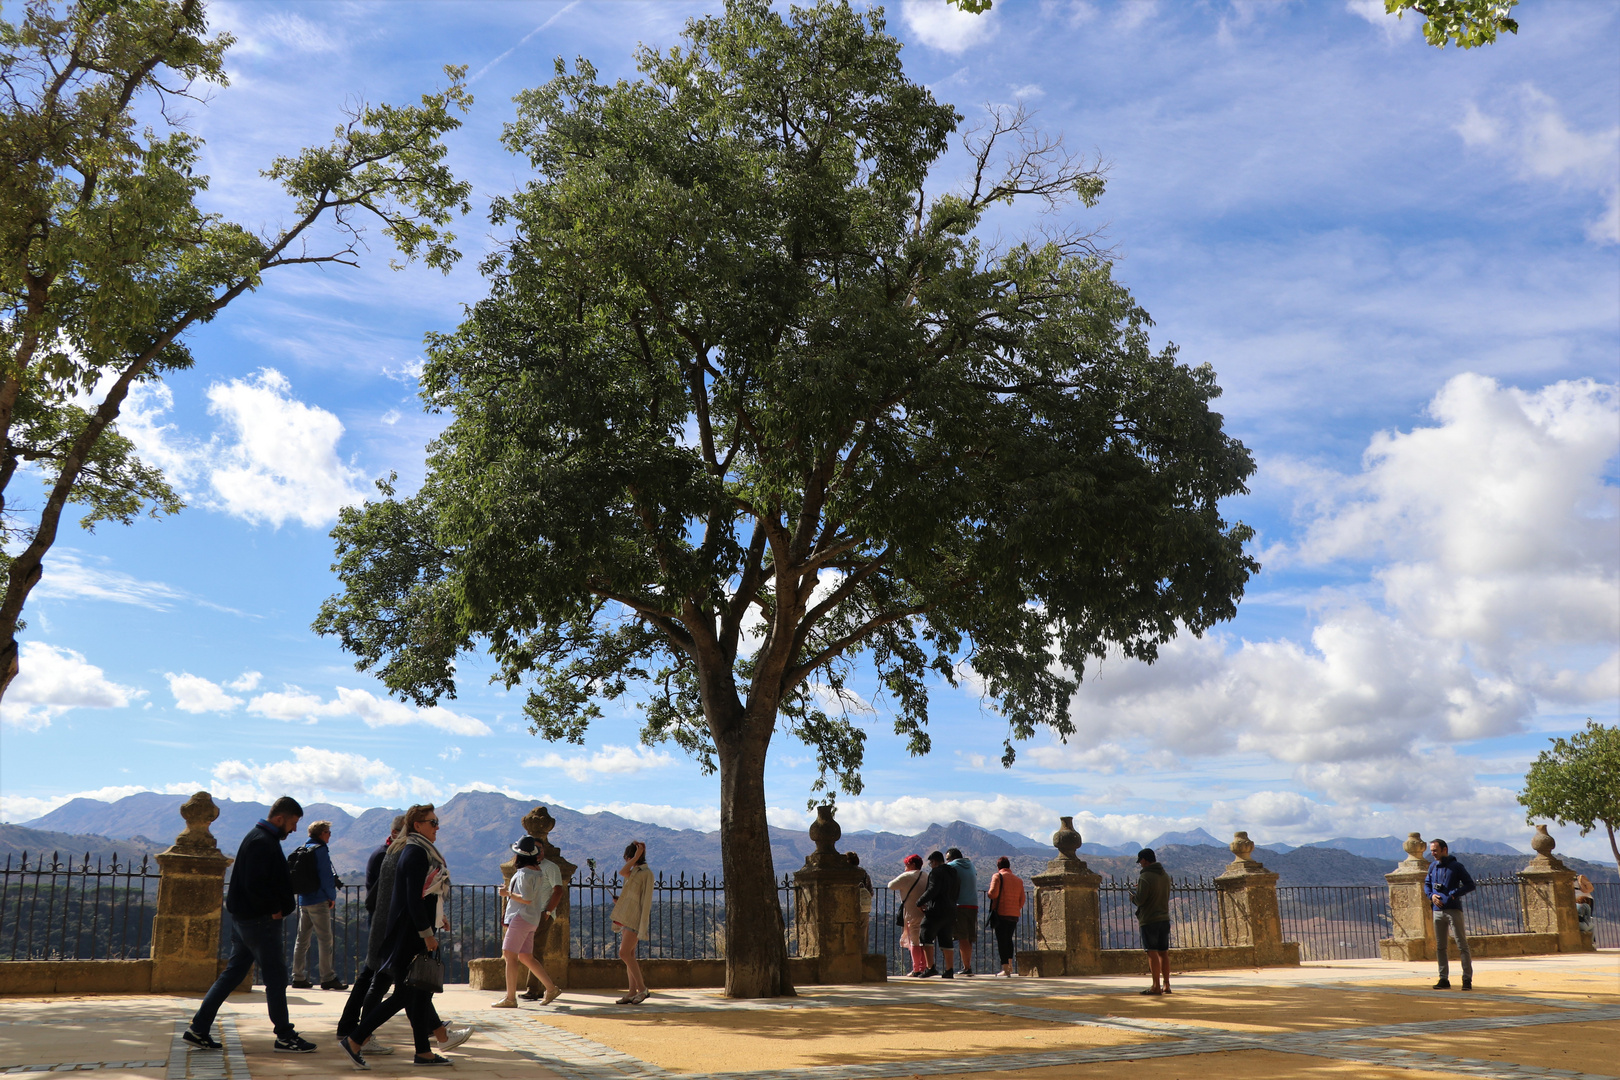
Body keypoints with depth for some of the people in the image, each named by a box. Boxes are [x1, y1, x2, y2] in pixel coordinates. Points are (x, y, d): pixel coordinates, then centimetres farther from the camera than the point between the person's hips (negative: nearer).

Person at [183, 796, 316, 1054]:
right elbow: (254, 886, -26)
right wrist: (275, 909, -14)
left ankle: (198, 1030, 16)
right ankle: (285, 1036, 6)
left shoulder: (260, 838, 15)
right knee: (275, 976, -2)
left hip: (244, 917, 10)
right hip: (260, 920, -10)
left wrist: (281, 905, 9)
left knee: (233, 973, 14)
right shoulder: (262, 842, -18)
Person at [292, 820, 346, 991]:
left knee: (302, 939, 11)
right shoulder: (320, 850, -11)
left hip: (303, 900, 8)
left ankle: (298, 977, 13)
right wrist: (332, 897, -5)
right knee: (325, 939, -5)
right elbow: (326, 876, -16)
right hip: (319, 901, -8)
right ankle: (328, 978, -5)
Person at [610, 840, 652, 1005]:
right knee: (629, 955, 6)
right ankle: (632, 992, 6)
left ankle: (642, 989, -9)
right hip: (627, 917, 9)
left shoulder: (646, 873, -10)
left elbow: (646, 899, -17)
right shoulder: (634, 872, 19)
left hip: (635, 918, -9)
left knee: (624, 953, -15)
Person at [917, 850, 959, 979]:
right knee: (946, 940, 10)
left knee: (926, 937, -4)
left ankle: (931, 967, -12)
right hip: (950, 911, 8)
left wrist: (920, 903, -14)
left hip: (936, 911, -8)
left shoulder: (936, 872, -9)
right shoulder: (952, 873, 17)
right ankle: (949, 970, 8)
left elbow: (933, 890, -21)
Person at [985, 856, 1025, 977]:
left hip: (1001, 913, -5)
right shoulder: (1018, 879, 12)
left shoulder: (997, 876, -4)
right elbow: (1022, 900, 12)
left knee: (1001, 940, -3)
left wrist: (989, 893, 6)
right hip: (1014, 915, 5)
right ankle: (1010, 964, 18)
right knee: (1009, 939, 21)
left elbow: (993, 893, -16)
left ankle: (1005, 968, -7)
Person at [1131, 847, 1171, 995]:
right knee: (1163, 952, 11)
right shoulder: (1165, 876, 10)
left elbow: (1139, 900, -17)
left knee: (1152, 953, -4)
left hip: (1149, 919, -7)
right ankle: (1166, 984, 14)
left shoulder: (1145, 877, -14)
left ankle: (1156, 986, -5)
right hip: (1164, 918, 7)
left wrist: (1133, 894, 5)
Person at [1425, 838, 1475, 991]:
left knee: (1462, 945, -5)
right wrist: (1431, 895, 0)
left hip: (1454, 910, -5)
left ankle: (1467, 979, -2)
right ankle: (1444, 979, 14)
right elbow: (1426, 885, 20)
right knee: (1440, 947, 8)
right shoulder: (1433, 867, 12)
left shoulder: (1456, 867, -3)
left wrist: (1454, 894, -15)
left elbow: (1470, 885, -5)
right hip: (1438, 911, 5)